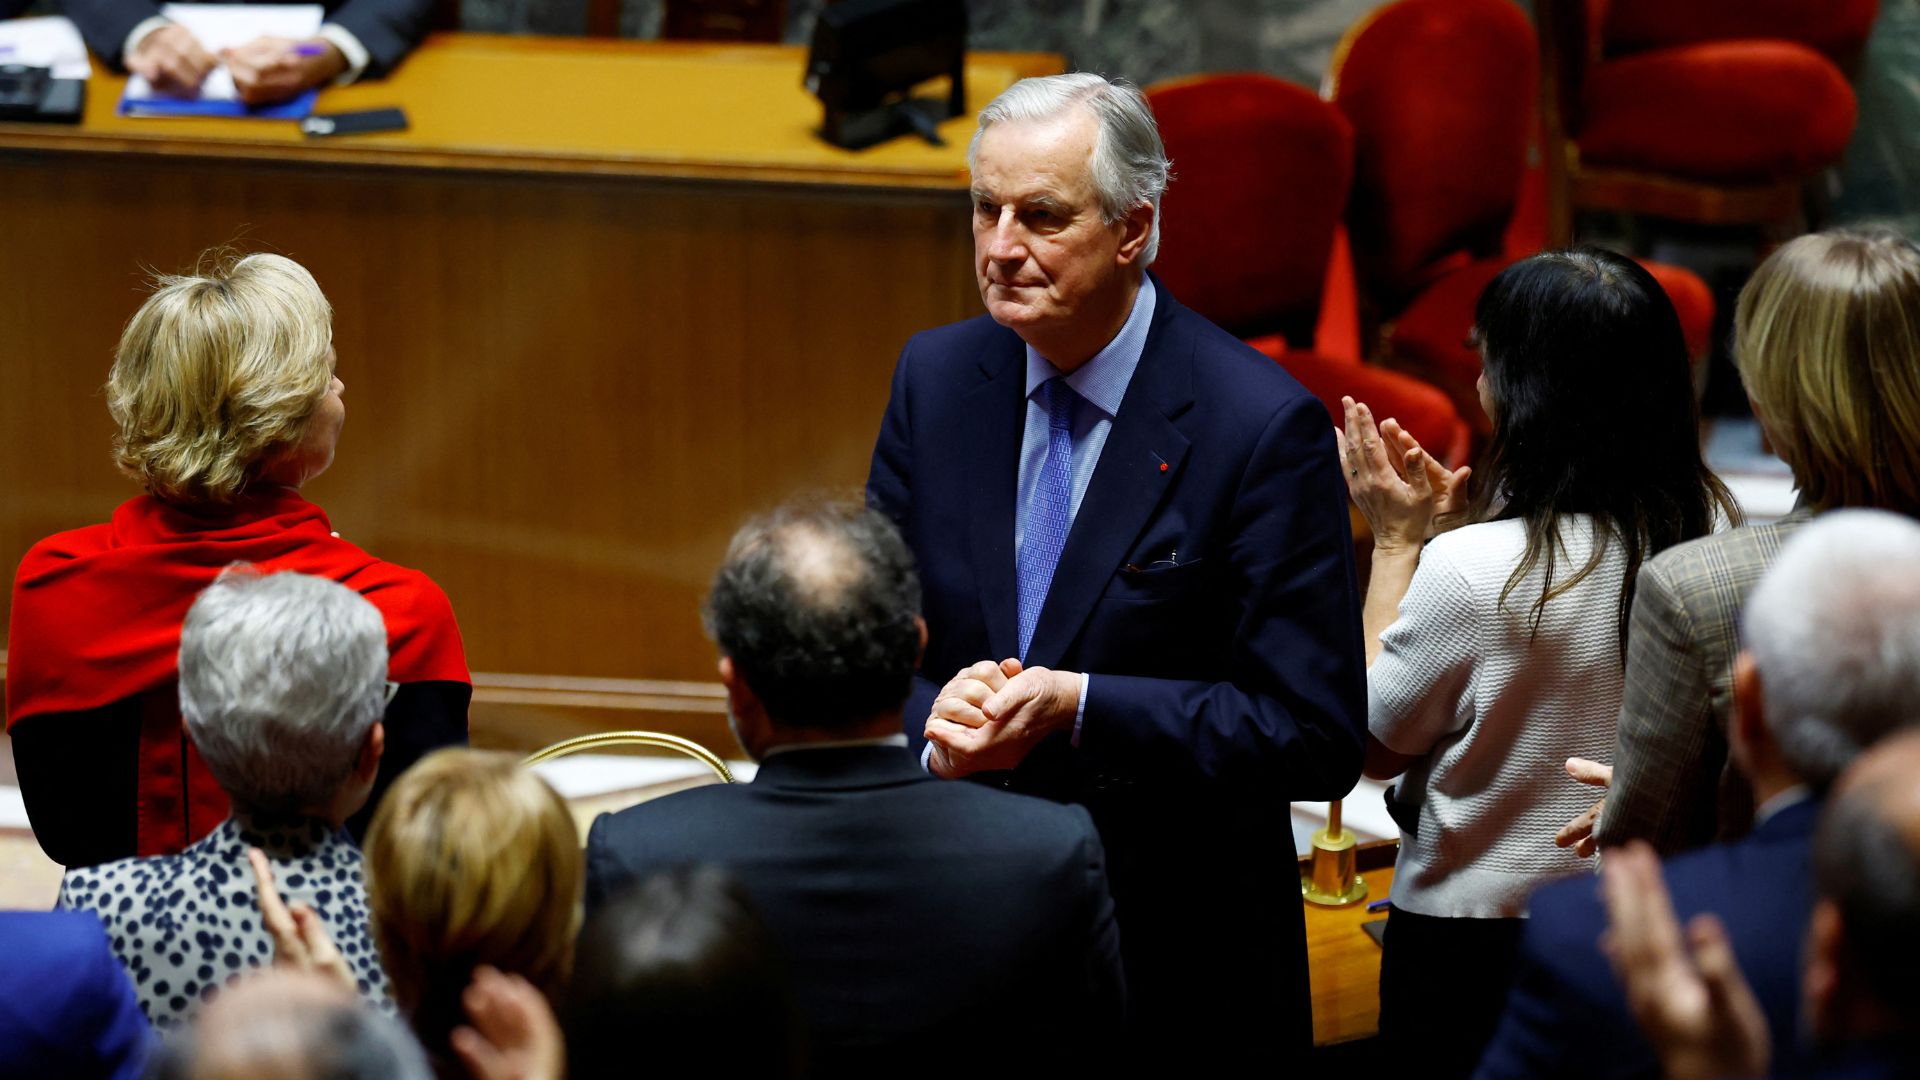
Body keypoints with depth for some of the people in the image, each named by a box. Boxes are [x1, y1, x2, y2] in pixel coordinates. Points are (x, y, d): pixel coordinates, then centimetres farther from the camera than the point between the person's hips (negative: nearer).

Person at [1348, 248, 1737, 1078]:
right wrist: (1457, 521, 7)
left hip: (1474, 949, -6)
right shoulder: (1707, 532, -7)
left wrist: (1396, 540, -4)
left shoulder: (1470, 570, -24)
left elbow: (1376, 745, -8)